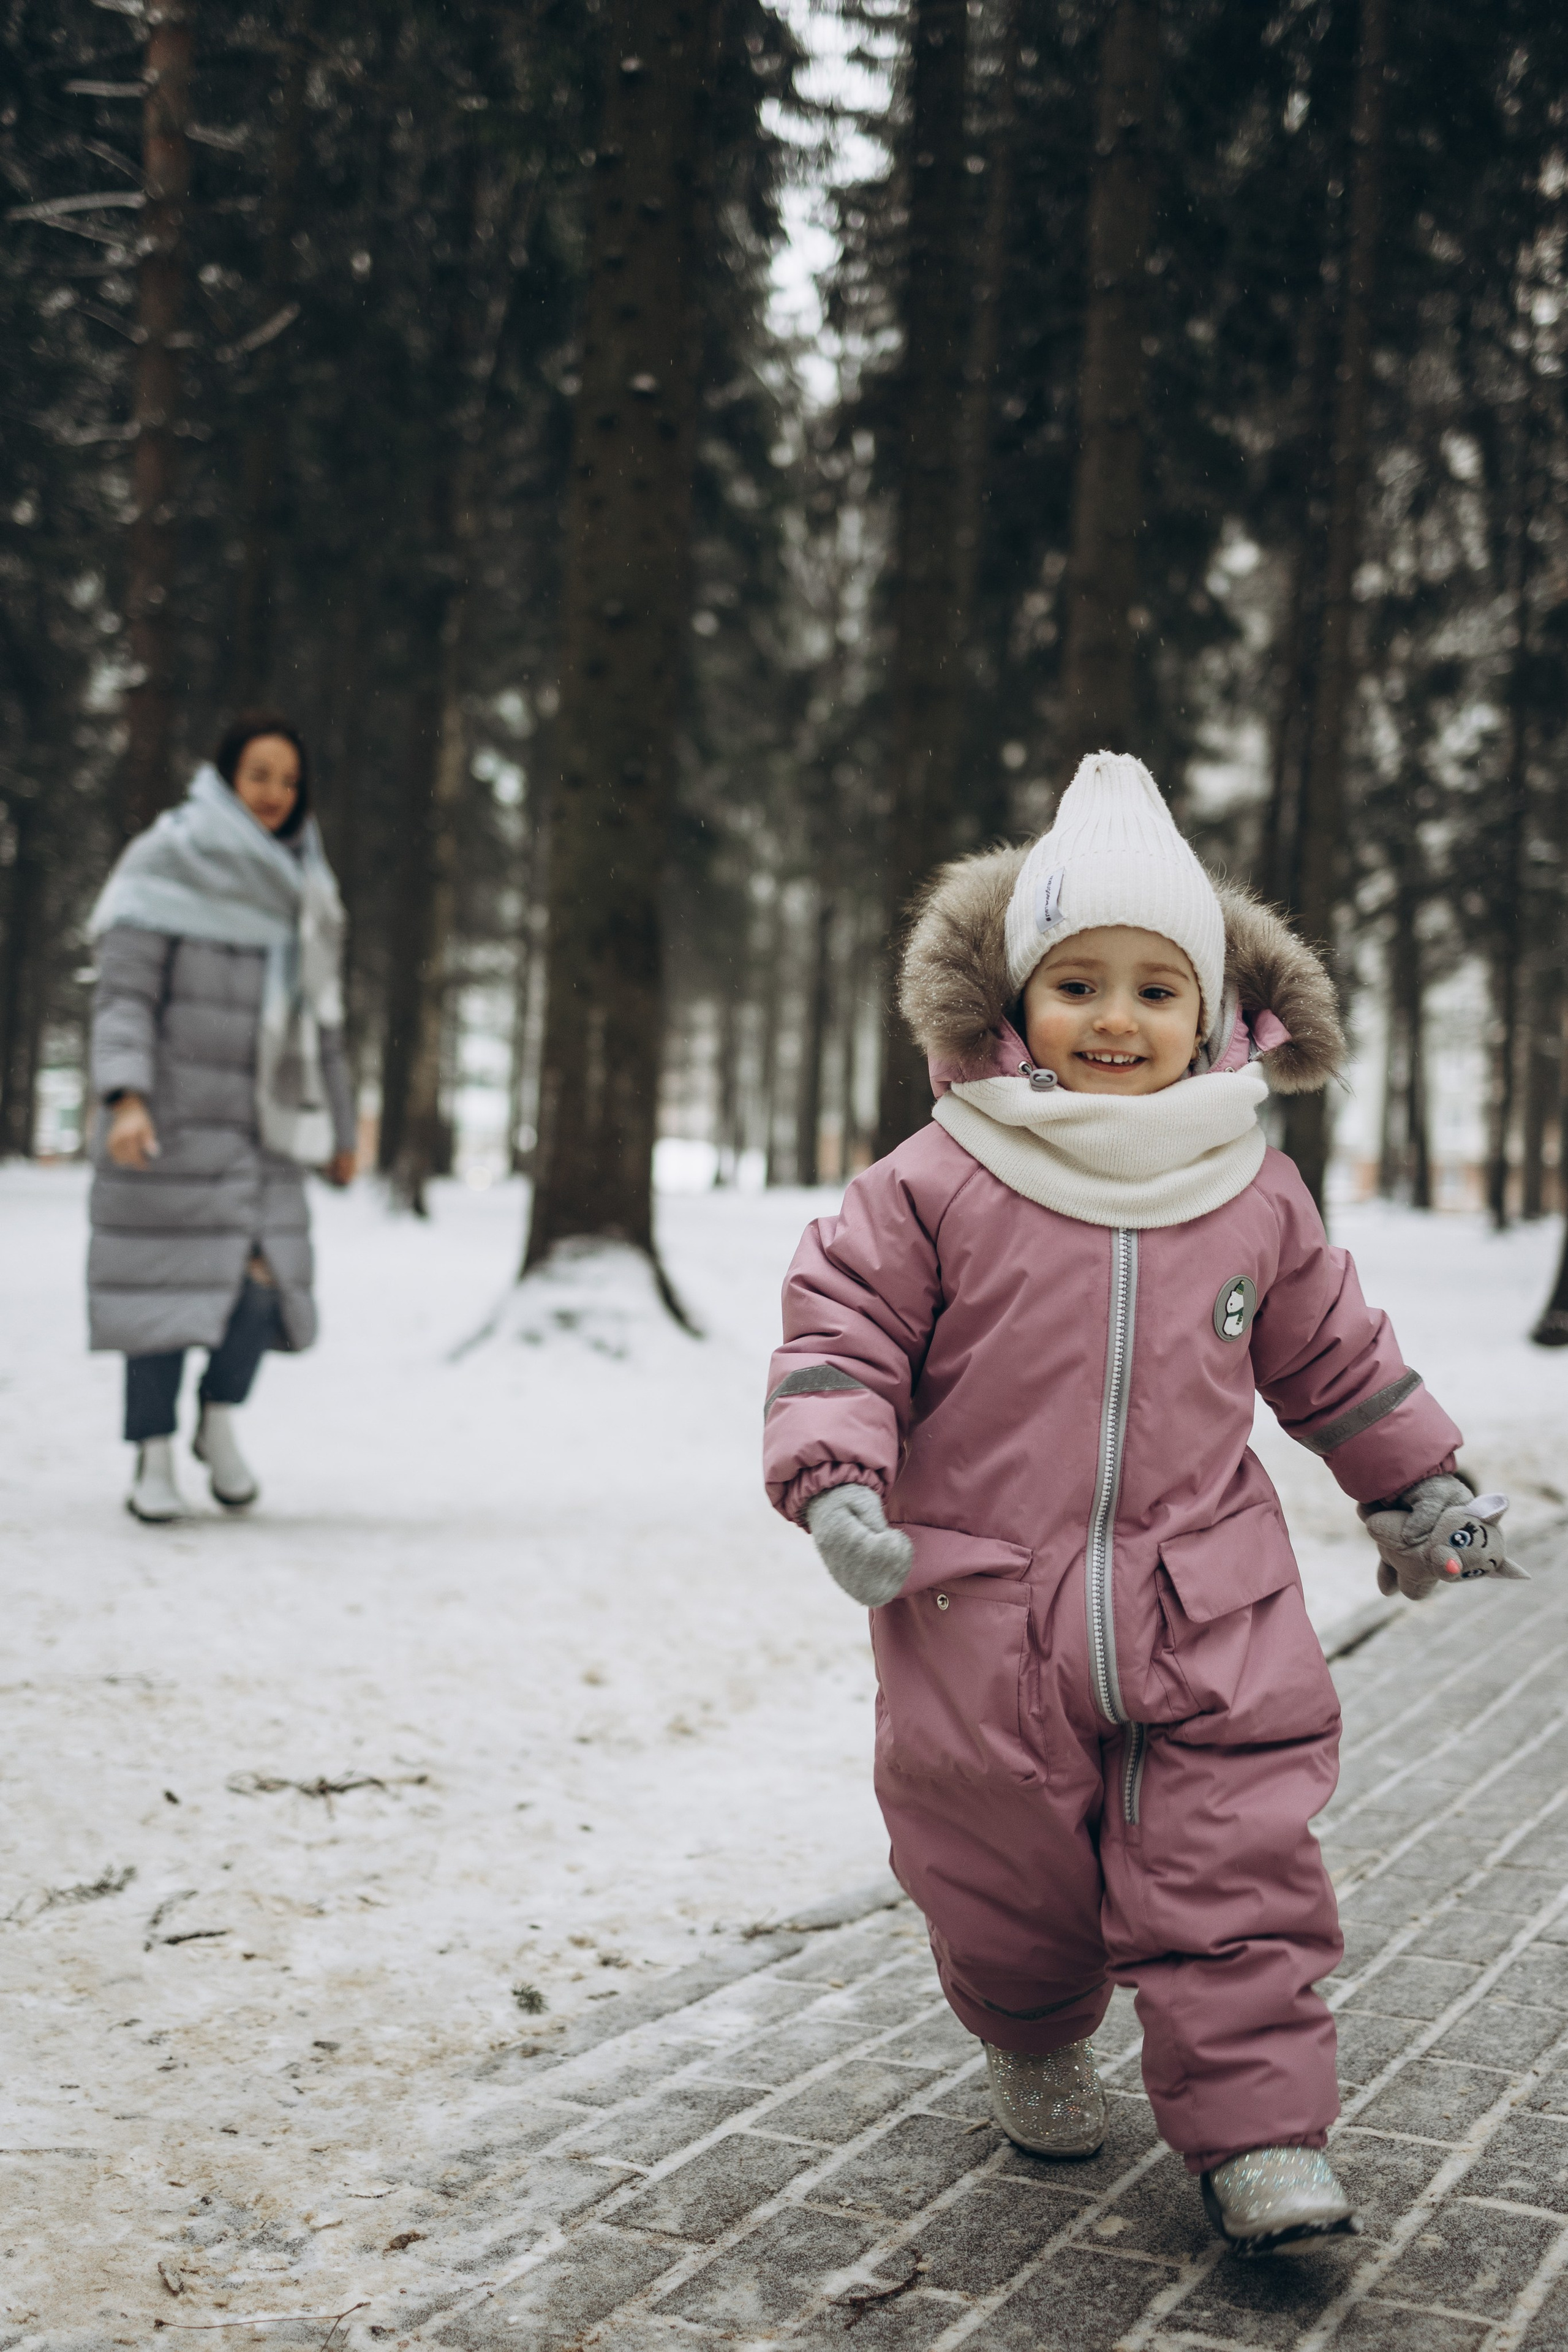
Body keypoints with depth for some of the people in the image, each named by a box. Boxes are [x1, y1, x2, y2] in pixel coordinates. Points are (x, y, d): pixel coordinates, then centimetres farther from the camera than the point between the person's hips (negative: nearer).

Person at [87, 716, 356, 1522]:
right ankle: (153, 1457, 13)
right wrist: (125, 1096, -23)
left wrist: (339, 1126, 19)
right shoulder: (170, 865, -4)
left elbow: (317, 1017, 18)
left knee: (266, 1277, -9)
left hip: (260, 1121, 4)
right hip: (172, 1117, -4)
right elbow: (122, 992, -10)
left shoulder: (299, 888, 13)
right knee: (167, 1282, -1)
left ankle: (220, 1418, 16)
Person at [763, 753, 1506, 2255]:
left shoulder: (1253, 1196, 4)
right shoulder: (938, 1185, -7)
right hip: (983, 1621, -1)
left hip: (1207, 1621, 2)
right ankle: (1035, 2046, 39)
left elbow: (1330, 1353, 18)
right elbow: (841, 1327, -4)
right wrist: (835, 1483, -18)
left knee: (1234, 1867, -2)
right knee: (1006, 1880, 11)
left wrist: (1420, 1487, 24)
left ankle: (1258, 2132, 9)